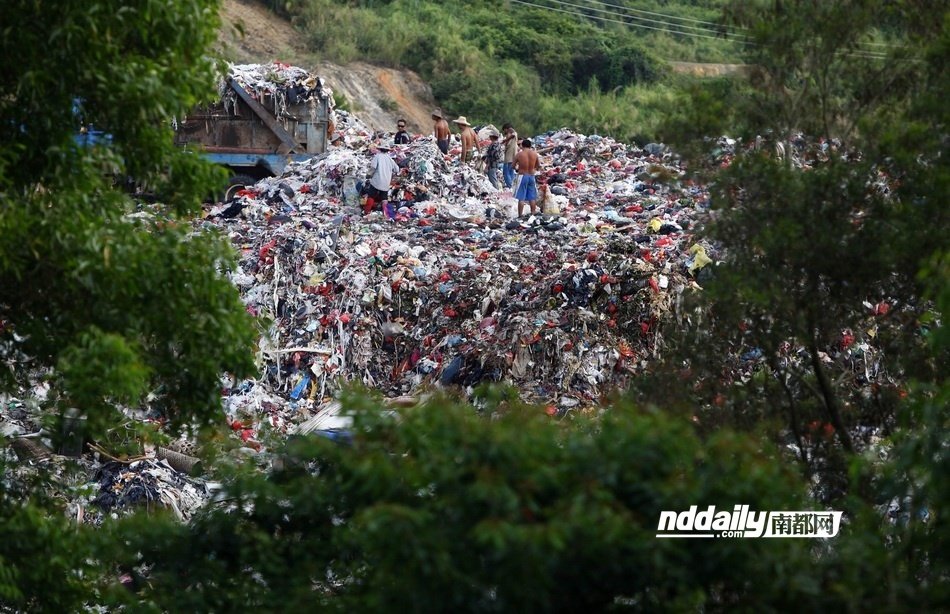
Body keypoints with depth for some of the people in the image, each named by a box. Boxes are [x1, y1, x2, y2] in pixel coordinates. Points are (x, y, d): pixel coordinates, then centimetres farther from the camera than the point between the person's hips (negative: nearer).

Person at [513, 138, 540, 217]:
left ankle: (520, 216, -1)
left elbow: (513, 166, -1)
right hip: (531, 176, 3)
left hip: (523, 176, -3)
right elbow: (538, 166, 9)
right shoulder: (535, 154, -1)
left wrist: (517, 169, 20)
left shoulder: (519, 154, -9)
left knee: (521, 198, -1)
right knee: (532, 197, 12)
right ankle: (532, 214, 16)